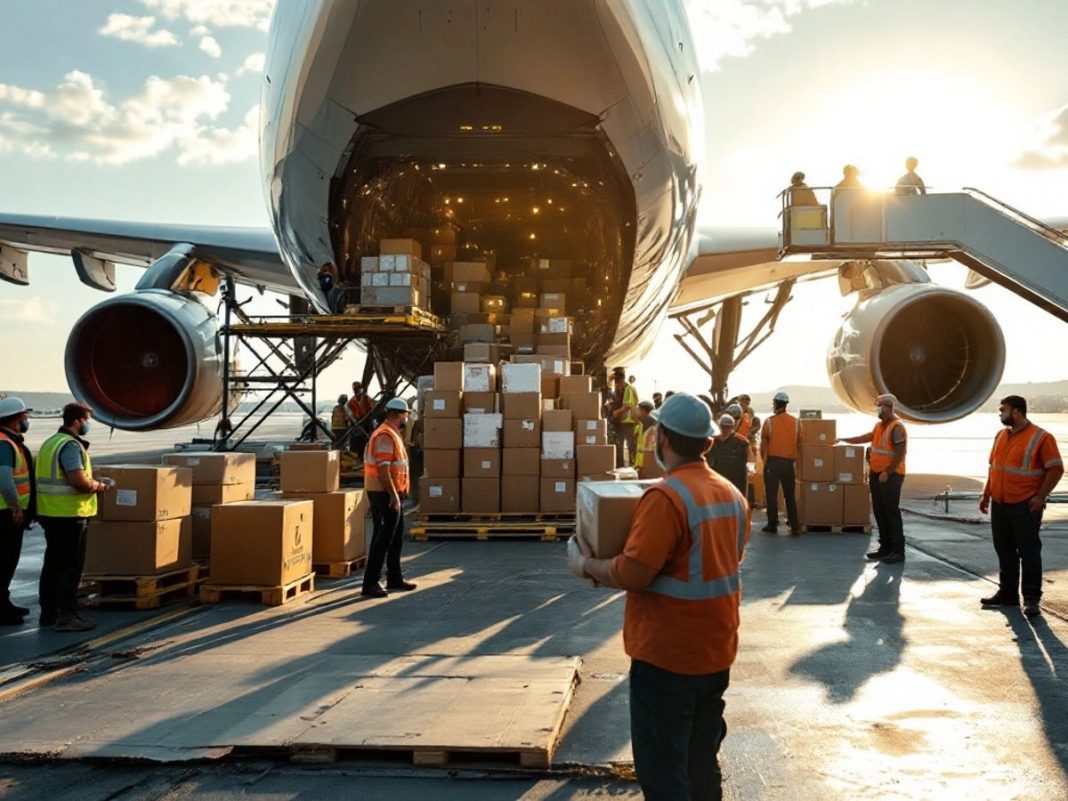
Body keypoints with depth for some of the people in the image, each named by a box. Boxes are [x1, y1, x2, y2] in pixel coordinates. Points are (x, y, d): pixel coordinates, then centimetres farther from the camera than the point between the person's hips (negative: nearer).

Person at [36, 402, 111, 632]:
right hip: (69, 515, -10)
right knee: (71, 567, -3)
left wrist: (92, 482, 15)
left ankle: (48, 612, 25)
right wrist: (99, 486, -8)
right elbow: (79, 481, -26)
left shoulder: (51, 442, 15)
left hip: (51, 513, 10)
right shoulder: (70, 445, -17)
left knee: (53, 564, 16)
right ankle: (67, 616, -1)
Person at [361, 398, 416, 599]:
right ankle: (370, 584, -3)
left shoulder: (392, 434, 16)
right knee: (383, 539, -7)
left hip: (392, 494, 11)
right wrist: (393, 495, -26)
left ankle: (394, 579, 27)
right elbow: (382, 468, -24)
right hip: (385, 494, -11)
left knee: (396, 538, 17)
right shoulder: (385, 435, -17)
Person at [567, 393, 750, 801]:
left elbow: (633, 574, -25)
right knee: (702, 767, 21)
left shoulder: (665, 496, -22)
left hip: (667, 656, -8)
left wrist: (586, 564, -8)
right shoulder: (732, 494, 4)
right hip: (716, 652, 8)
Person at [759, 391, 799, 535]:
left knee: (771, 495, 5)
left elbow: (763, 444, -3)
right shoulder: (795, 422, 3)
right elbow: (799, 442, 6)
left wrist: (764, 459, 11)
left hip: (773, 461, -3)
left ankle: (772, 526, 7)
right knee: (790, 495, 9)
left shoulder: (769, 421, -5)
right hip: (789, 462, 3)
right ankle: (794, 527, 6)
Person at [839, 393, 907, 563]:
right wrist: (845, 440, 33)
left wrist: (887, 473, -21)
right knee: (879, 512, 11)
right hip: (876, 474, 9)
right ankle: (885, 547, 18)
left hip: (890, 476, -9)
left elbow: (899, 453, -19)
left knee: (892, 512, -8)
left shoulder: (897, 427, -13)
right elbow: (868, 437, 31)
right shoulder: (880, 425, 14)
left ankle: (898, 551, -5)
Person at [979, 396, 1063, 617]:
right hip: (999, 505, 7)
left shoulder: (1041, 438, -10)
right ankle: (1007, 593, 23)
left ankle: (1031, 599, 4)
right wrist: (986, 494, 15)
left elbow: (1056, 469, -11)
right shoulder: (1000, 435, 11)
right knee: (1004, 550, 13)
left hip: (1025, 507, -7)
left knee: (1029, 551, -1)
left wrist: (1040, 497, -15)